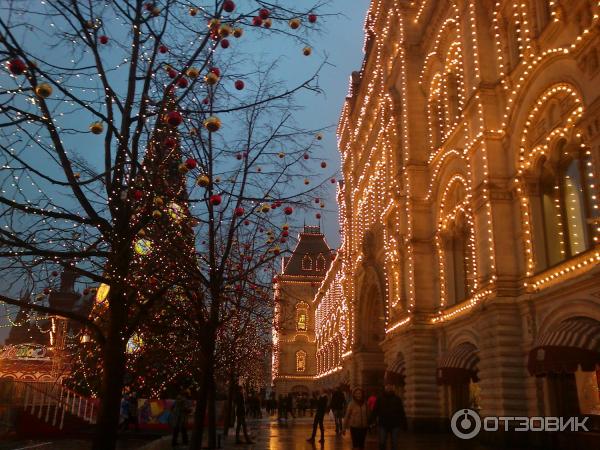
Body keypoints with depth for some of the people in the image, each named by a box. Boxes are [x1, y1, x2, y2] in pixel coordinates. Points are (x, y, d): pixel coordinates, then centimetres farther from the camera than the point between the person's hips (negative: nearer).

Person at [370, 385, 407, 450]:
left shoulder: (397, 399, 4)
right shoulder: (380, 398, 3)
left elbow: (402, 412, 5)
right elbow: (375, 411, 1)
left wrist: (404, 423, 2)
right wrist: (371, 422, -3)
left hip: (395, 425, 0)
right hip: (383, 425, 0)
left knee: (394, 443, 6)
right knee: (382, 443, 0)